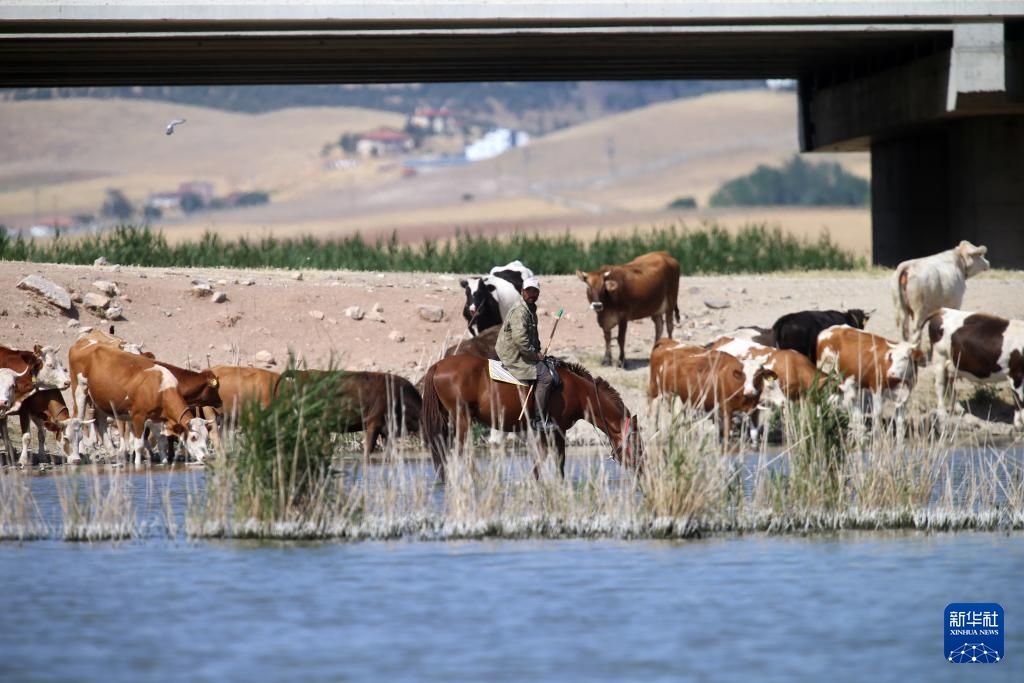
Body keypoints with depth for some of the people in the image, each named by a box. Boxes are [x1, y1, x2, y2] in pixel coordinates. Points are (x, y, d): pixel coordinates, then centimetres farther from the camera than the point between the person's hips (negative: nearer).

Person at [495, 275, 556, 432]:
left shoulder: (531, 309, 15)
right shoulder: (519, 311, -19)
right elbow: (519, 339, -28)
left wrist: (538, 351, 13)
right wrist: (534, 354, -18)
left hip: (525, 353, 11)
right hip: (514, 355, -11)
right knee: (545, 377, -20)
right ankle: (539, 420, -16)